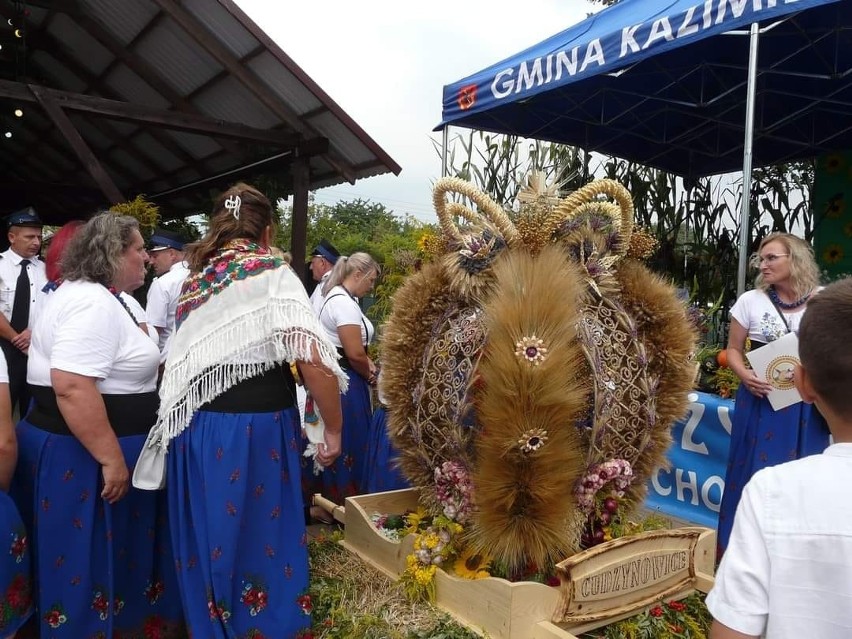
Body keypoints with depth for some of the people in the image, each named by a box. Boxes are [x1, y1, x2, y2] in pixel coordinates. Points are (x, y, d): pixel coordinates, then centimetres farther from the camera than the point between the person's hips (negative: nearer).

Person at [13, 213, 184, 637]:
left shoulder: (85, 294, 13)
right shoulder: (94, 303, -21)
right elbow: (72, 387, -31)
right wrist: (111, 459, -28)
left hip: (82, 449, 11)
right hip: (81, 458, -11)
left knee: (103, 555, 21)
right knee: (92, 561, 2)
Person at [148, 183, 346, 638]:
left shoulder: (195, 277, 10)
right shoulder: (272, 273, -7)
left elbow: (180, 358, 10)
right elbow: (312, 359, -17)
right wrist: (334, 429, -8)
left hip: (194, 427, 6)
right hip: (254, 428, -6)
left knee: (210, 540, 18)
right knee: (259, 537, 7)